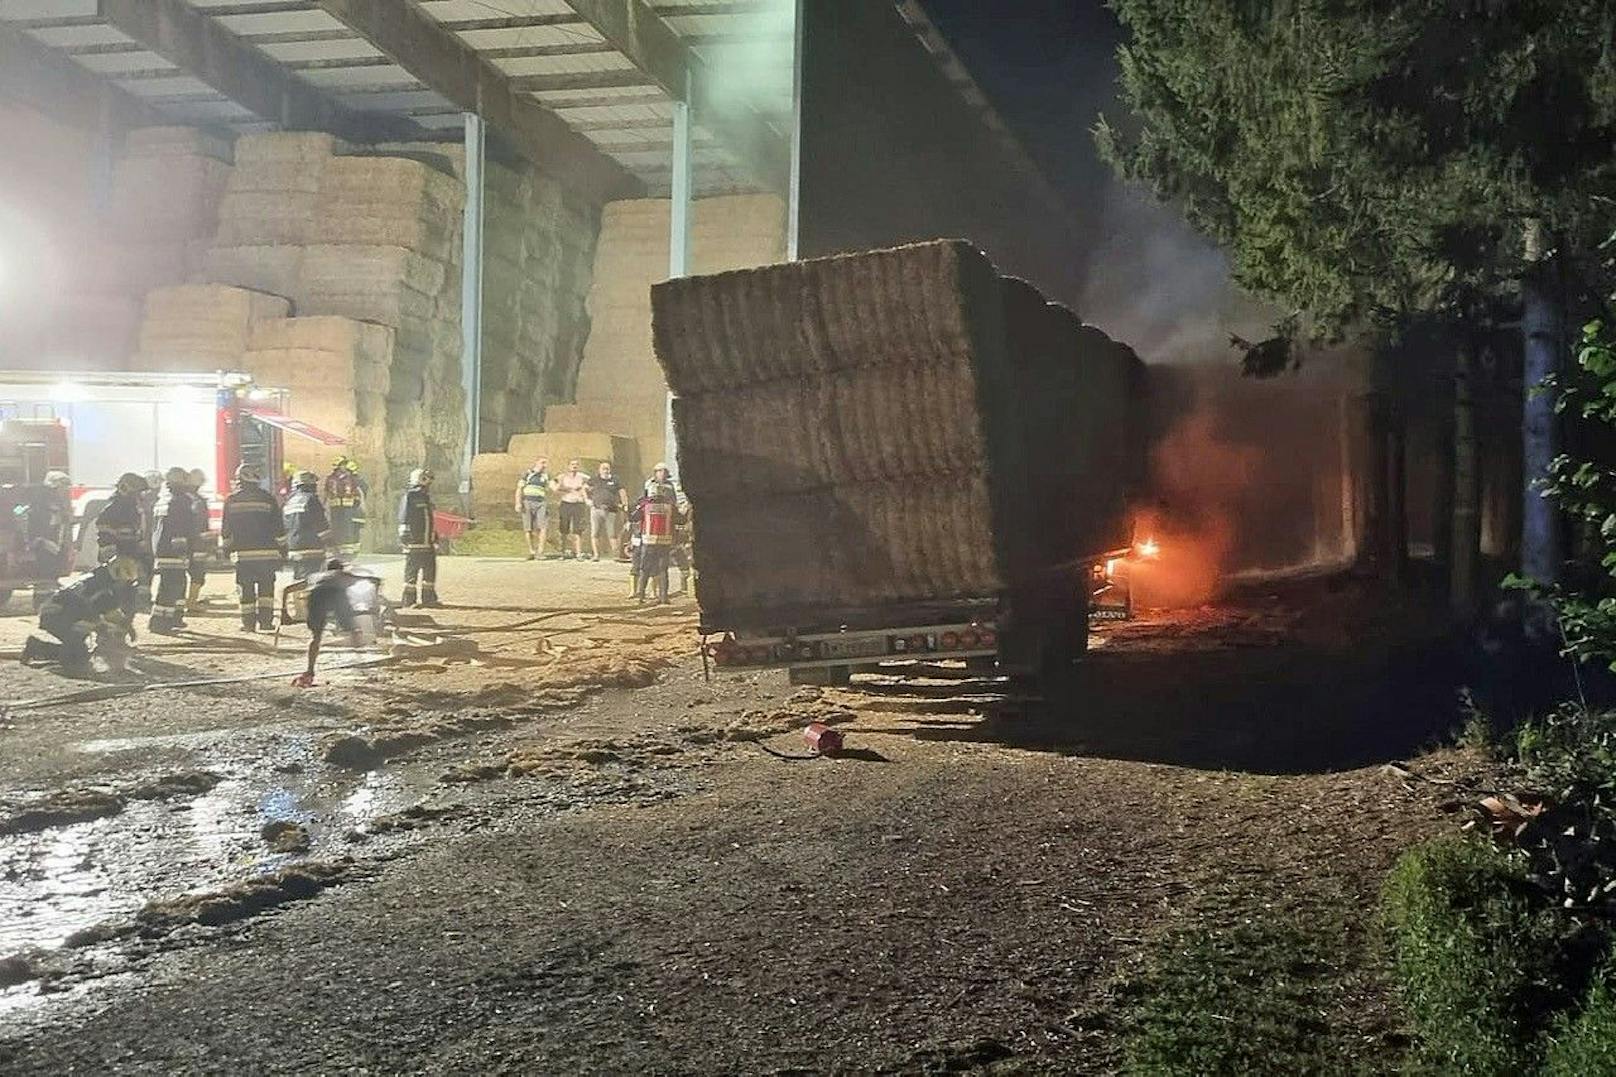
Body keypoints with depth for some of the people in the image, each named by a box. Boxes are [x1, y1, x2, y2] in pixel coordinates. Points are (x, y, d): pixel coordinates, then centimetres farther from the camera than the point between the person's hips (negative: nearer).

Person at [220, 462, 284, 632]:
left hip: (242, 553, 0)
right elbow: (279, 527, 1)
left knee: (245, 588, 7)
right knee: (266, 587, 8)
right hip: (267, 552, 0)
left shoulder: (231, 500, 2)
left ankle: (248, 622, 7)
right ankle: (265, 620, 3)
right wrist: (283, 550, 8)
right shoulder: (268, 499, 0)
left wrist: (225, 548, 19)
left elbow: (225, 529, 6)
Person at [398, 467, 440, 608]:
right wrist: (405, 536, -20)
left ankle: (429, 598, 16)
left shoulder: (426, 497, 19)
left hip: (427, 543, 8)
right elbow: (404, 519, -13)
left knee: (430, 569, 8)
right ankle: (408, 600, 3)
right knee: (411, 570, -3)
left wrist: (435, 539, 23)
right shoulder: (409, 497, -7)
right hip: (414, 542, -8)